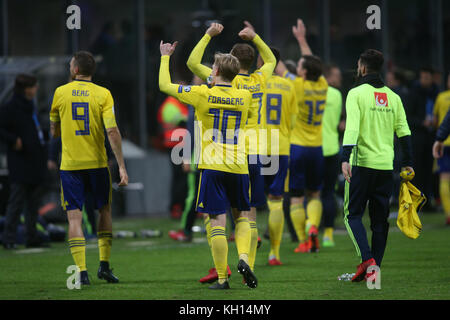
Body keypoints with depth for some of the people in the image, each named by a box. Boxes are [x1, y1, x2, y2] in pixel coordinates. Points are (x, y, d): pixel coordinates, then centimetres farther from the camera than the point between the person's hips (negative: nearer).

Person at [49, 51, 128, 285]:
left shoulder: (60, 93, 1)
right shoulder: (103, 94, -3)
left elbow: (54, 131, 11)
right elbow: (112, 131, -11)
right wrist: (121, 166, -9)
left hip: (70, 165, 0)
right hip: (97, 162, 0)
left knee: (74, 217, 0)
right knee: (105, 211, 17)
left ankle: (82, 272, -9)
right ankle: (104, 265, 12)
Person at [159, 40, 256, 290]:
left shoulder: (203, 94, -5)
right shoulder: (244, 97, 3)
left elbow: (165, 85, 4)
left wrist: (165, 56, 18)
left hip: (213, 167, -3)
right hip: (239, 167, 3)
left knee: (217, 222, -3)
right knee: (242, 216, 18)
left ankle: (222, 278, -4)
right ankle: (243, 258, -5)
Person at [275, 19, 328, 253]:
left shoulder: (298, 86, -12)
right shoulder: (322, 87, 2)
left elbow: (278, 68, -3)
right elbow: (311, 62, 19)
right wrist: (302, 40, 30)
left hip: (296, 147, -5)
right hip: (316, 148, 5)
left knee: (296, 198, 1)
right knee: (314, 195, 14)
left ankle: (304, 241, -2)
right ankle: (313, 227, -10)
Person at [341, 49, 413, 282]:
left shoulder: (357, 93, -5)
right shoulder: (393, 97, 11)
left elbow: (352, 127, -16)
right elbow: (403, 131, 11)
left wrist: (345, 158, -22)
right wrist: (408, 163, 17)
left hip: (362, 163, -5)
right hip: (386, 165, 5)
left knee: (353, 214, 2)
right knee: (380, 219, 9)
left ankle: (367, 259, -17)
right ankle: (374, 269, 8)